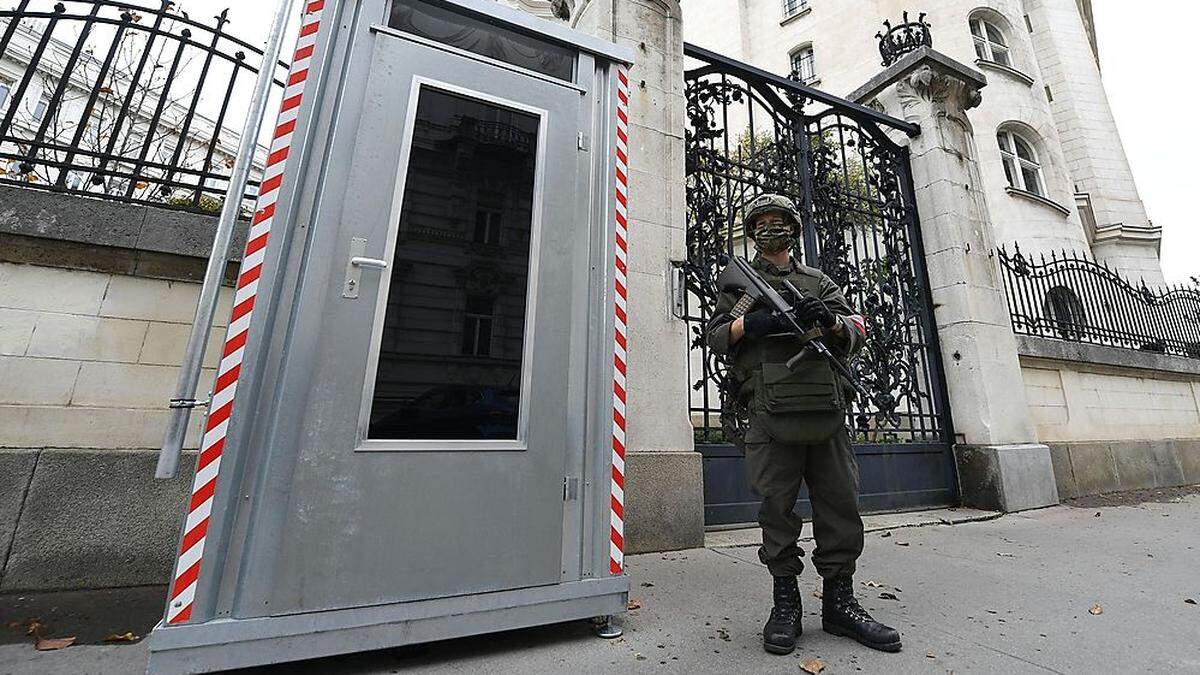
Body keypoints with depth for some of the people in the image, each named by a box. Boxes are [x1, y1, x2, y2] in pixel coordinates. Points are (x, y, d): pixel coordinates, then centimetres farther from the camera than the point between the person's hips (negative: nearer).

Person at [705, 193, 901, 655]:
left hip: (827, 408, 3)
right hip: (772, 412, -3)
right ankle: (785, 602, 14)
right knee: (778, 506, 1)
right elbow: (716, 335, 7)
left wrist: (828, 319, -10)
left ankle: (839, 602, 20)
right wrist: (751, 323, -13)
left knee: (840, 504, 6)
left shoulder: (819, 282, 22)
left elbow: (855, 335, 13)